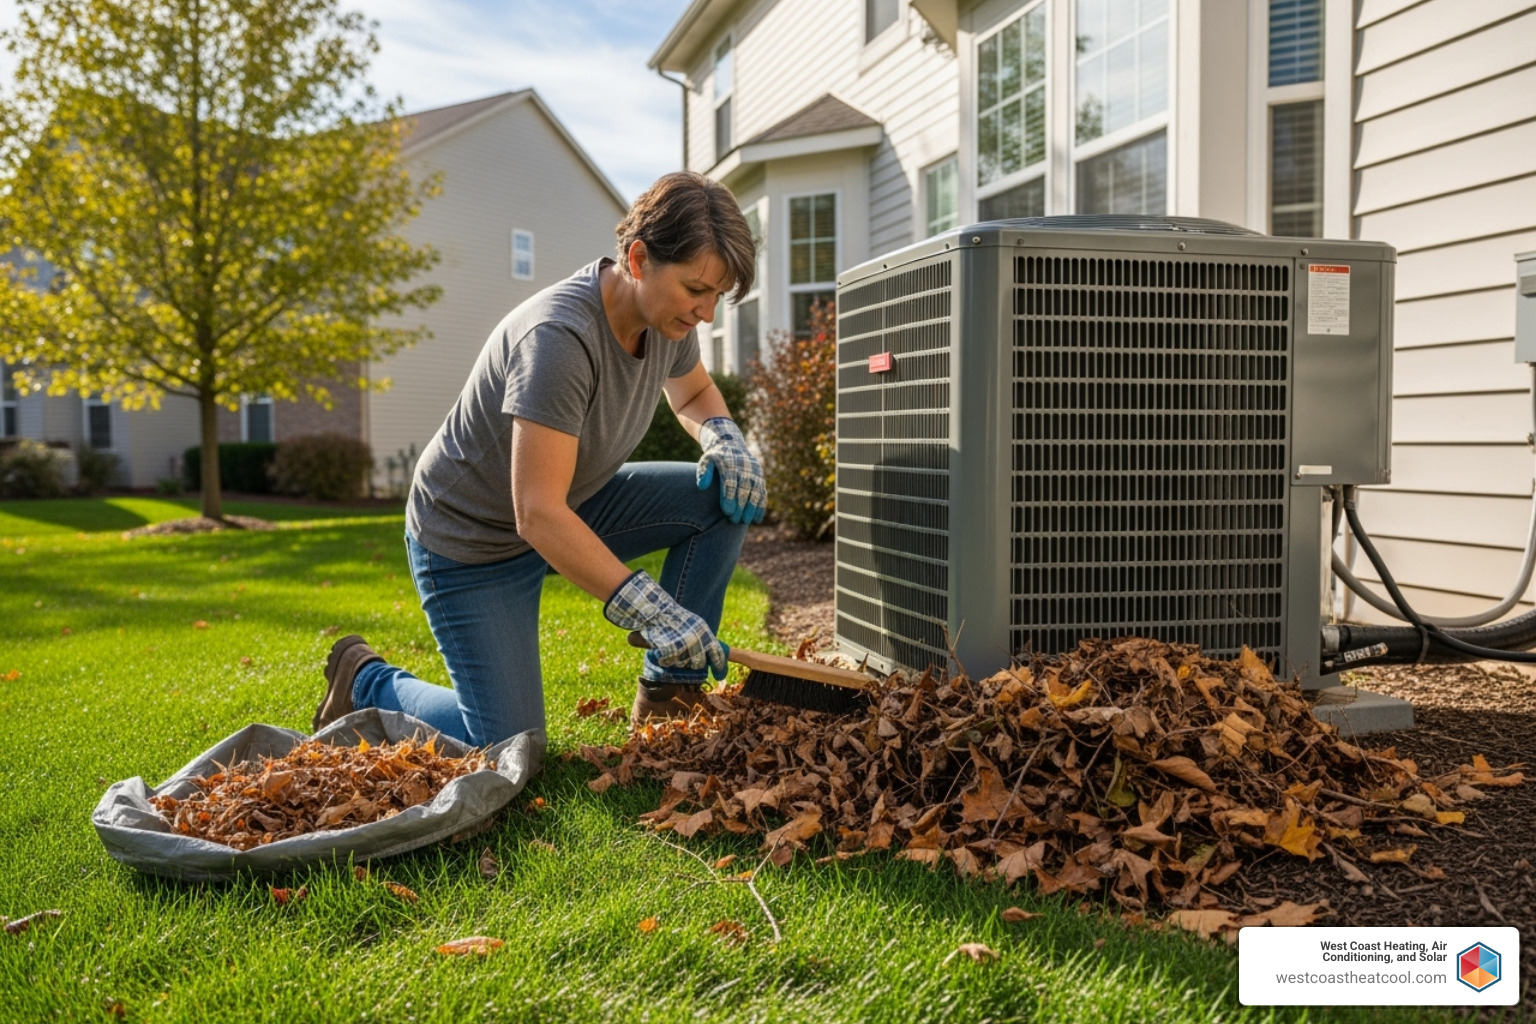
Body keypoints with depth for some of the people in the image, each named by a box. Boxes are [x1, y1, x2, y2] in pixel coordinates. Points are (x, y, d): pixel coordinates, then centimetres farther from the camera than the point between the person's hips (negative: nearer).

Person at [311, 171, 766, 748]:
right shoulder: (559, 337, -34)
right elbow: (538, 515, -37)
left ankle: (669, 691, 0)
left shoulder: (667, 314, -9)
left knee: (727, 497, -10)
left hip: (573, 507, 8)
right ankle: (368, 683, 17)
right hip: (473, 541, -7)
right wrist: (649, 609, -42)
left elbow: (694, 392, 15)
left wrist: (721, 436, -9)